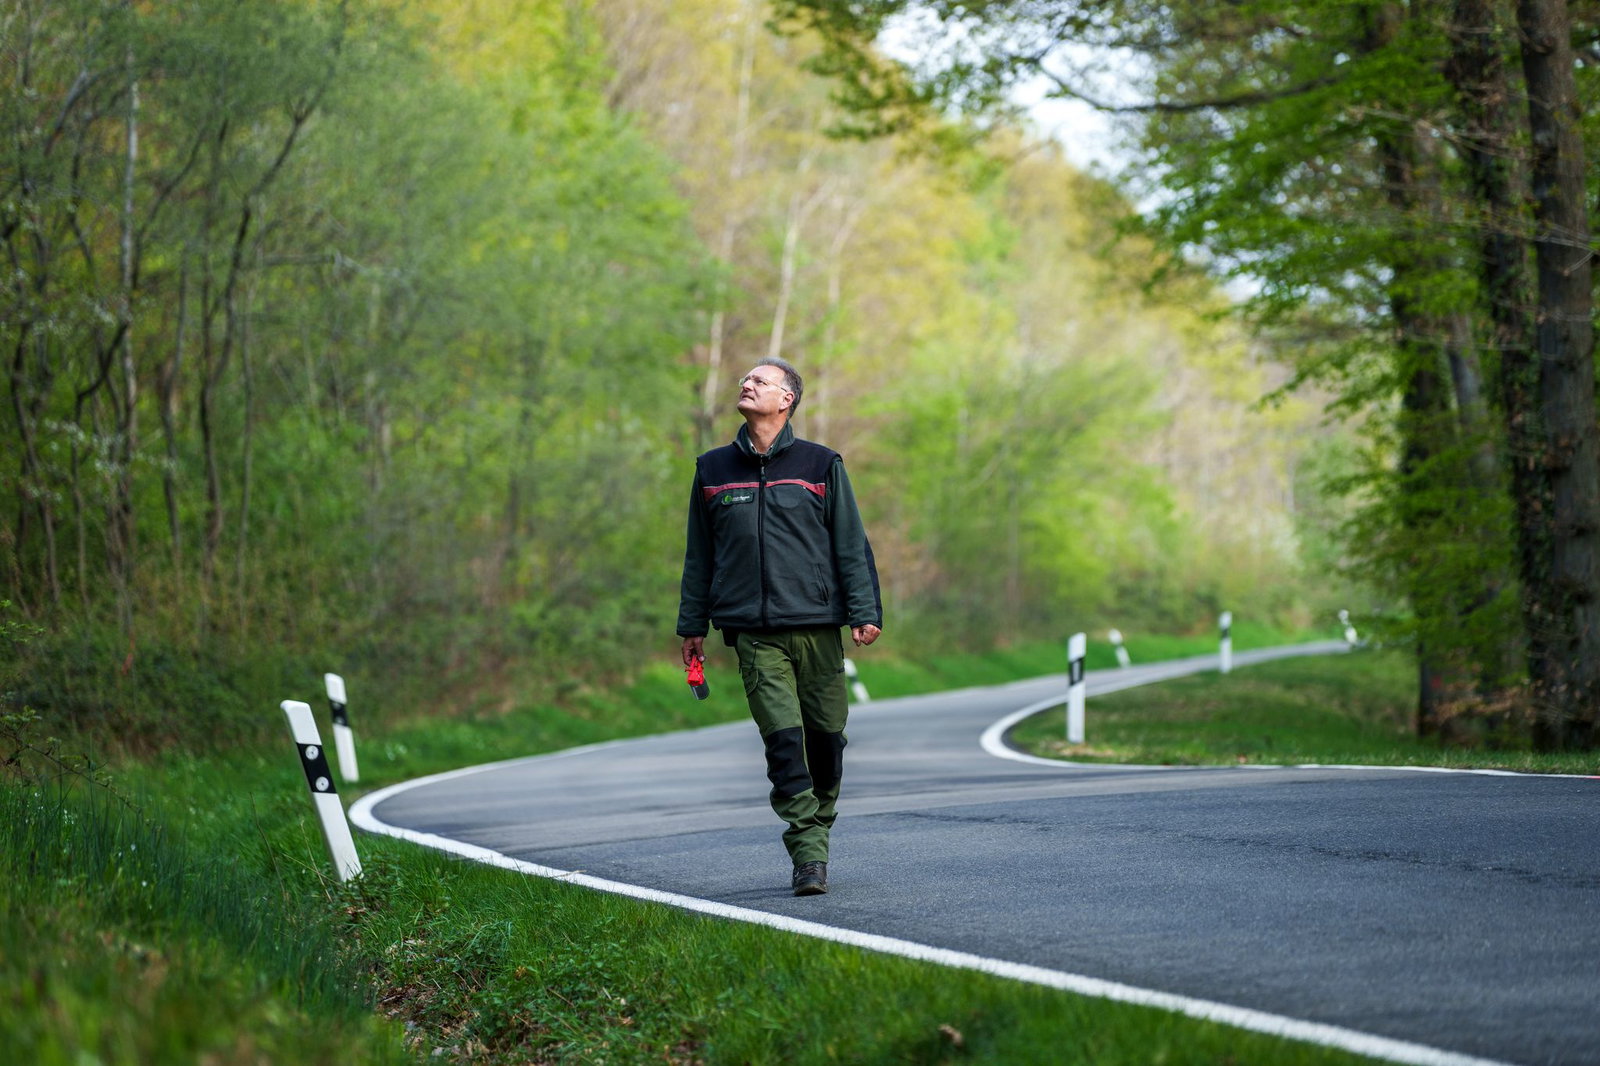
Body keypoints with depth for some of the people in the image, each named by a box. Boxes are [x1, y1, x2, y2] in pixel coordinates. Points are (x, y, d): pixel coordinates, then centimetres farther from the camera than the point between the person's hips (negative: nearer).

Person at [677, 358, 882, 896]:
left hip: (818, 626, 0)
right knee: (784, 740, -10)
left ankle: (818, 829, 22)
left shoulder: (820, 465, 6)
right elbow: (699, 553, 17)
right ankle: (808, 856, -9)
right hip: (755, 634, 0)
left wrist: (865, 612, -3)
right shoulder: (713, 470, 12)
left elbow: (851, 544, 6)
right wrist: (692, 625, 15)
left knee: (826, 737, 3)